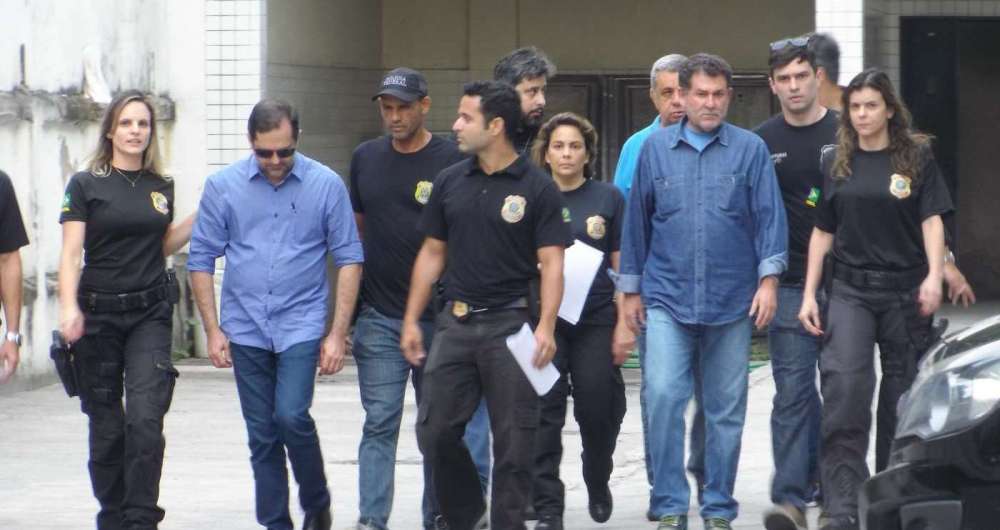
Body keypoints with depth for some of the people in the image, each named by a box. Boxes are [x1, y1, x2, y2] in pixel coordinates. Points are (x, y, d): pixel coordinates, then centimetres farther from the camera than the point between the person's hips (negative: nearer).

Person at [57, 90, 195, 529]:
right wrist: (69, 307, -22)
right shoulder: (86, 186, -1)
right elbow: (70, 254, -8)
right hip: (99, 313, -2)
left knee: (146, 418, -13)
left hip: (150, 314, 2)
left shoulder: (161, 187, 10)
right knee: (106, 426, 5)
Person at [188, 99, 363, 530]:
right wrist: (213, 330, 1)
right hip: (246, 329, 2)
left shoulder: (326, 184, -3)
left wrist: (338, 334, -6)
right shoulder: (223, 186, 0)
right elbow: (201, 259, 5)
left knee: (291, 416, -16)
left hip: (301, 326, -2)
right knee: (261, 434, 6)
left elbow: (349, 259, -1)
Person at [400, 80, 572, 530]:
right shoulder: (450, 182, 8)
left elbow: (551, 262, -8)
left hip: (510, 324, -4)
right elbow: (432, 254, 14)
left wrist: (546, 327, -19)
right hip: (455, 323, 4)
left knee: (513, 442, 1)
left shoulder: (536, 188, -5)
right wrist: (411, 320, 9)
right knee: (435, 432, 3)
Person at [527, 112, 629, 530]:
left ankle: (597, 483, 30)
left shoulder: (608, 199, 6)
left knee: (599, 412, 2)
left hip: (596, 321, 0)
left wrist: (625, 324, 0)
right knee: (544, 415, -5)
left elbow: (623, 265, 6)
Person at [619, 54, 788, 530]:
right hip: (667, 298, 0)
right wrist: (631, 289, 10)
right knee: (662, 397, -13)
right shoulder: (655, 148, 7)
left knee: (726, 409, 5)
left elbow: (769, 215, 0)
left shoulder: (750, 149, 3)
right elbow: (637, 219, 10)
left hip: (732, 302, 0)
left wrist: (768, 278, -9)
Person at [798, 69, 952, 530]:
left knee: (903, 394, 5)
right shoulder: (835, 163, 8)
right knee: (844, 386, -15)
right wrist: (809, 295, 7)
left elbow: (932, 220, -2)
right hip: (851, 291, 1)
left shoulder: (917, 156, 2)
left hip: (906, 290, -1)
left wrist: (934, 276, -16)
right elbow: (822, 231, 12)